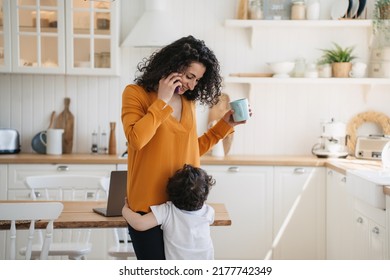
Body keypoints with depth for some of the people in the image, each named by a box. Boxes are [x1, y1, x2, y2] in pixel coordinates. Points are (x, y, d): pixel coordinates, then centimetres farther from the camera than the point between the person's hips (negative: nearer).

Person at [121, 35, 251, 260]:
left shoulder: (188, 101, 11)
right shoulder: (136, 93, -5)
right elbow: (136, 139, -22)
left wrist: (226, 124, 12)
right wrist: (162, 101, -15)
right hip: (149, 206, -5)